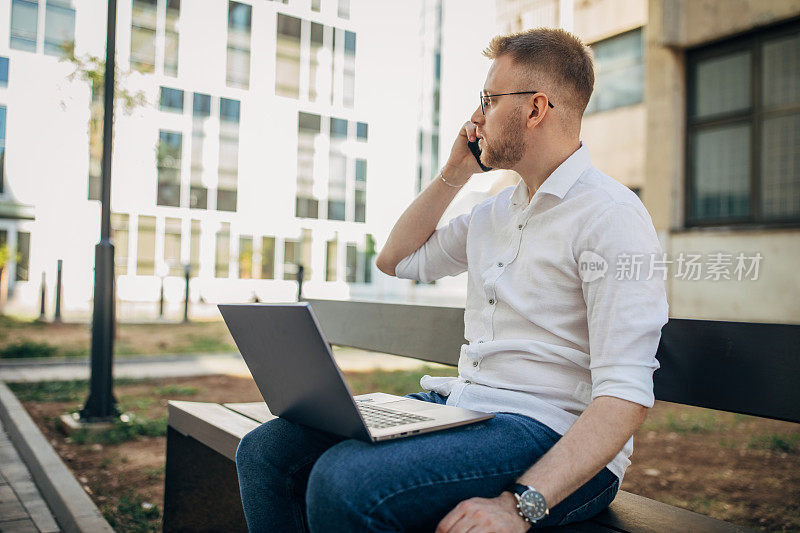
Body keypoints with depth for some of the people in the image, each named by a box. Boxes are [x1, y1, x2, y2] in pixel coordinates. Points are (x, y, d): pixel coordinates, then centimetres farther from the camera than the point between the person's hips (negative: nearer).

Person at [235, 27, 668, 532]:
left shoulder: (612, 216, -11)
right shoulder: (498, 209, 16)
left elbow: (626, 394, -18)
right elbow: (398, 259, 26)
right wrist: (456, 172, 15)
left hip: (552, 435, -7)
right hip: (459, 404, 8)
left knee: (345, 482, -31)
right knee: (265, 450, -6)